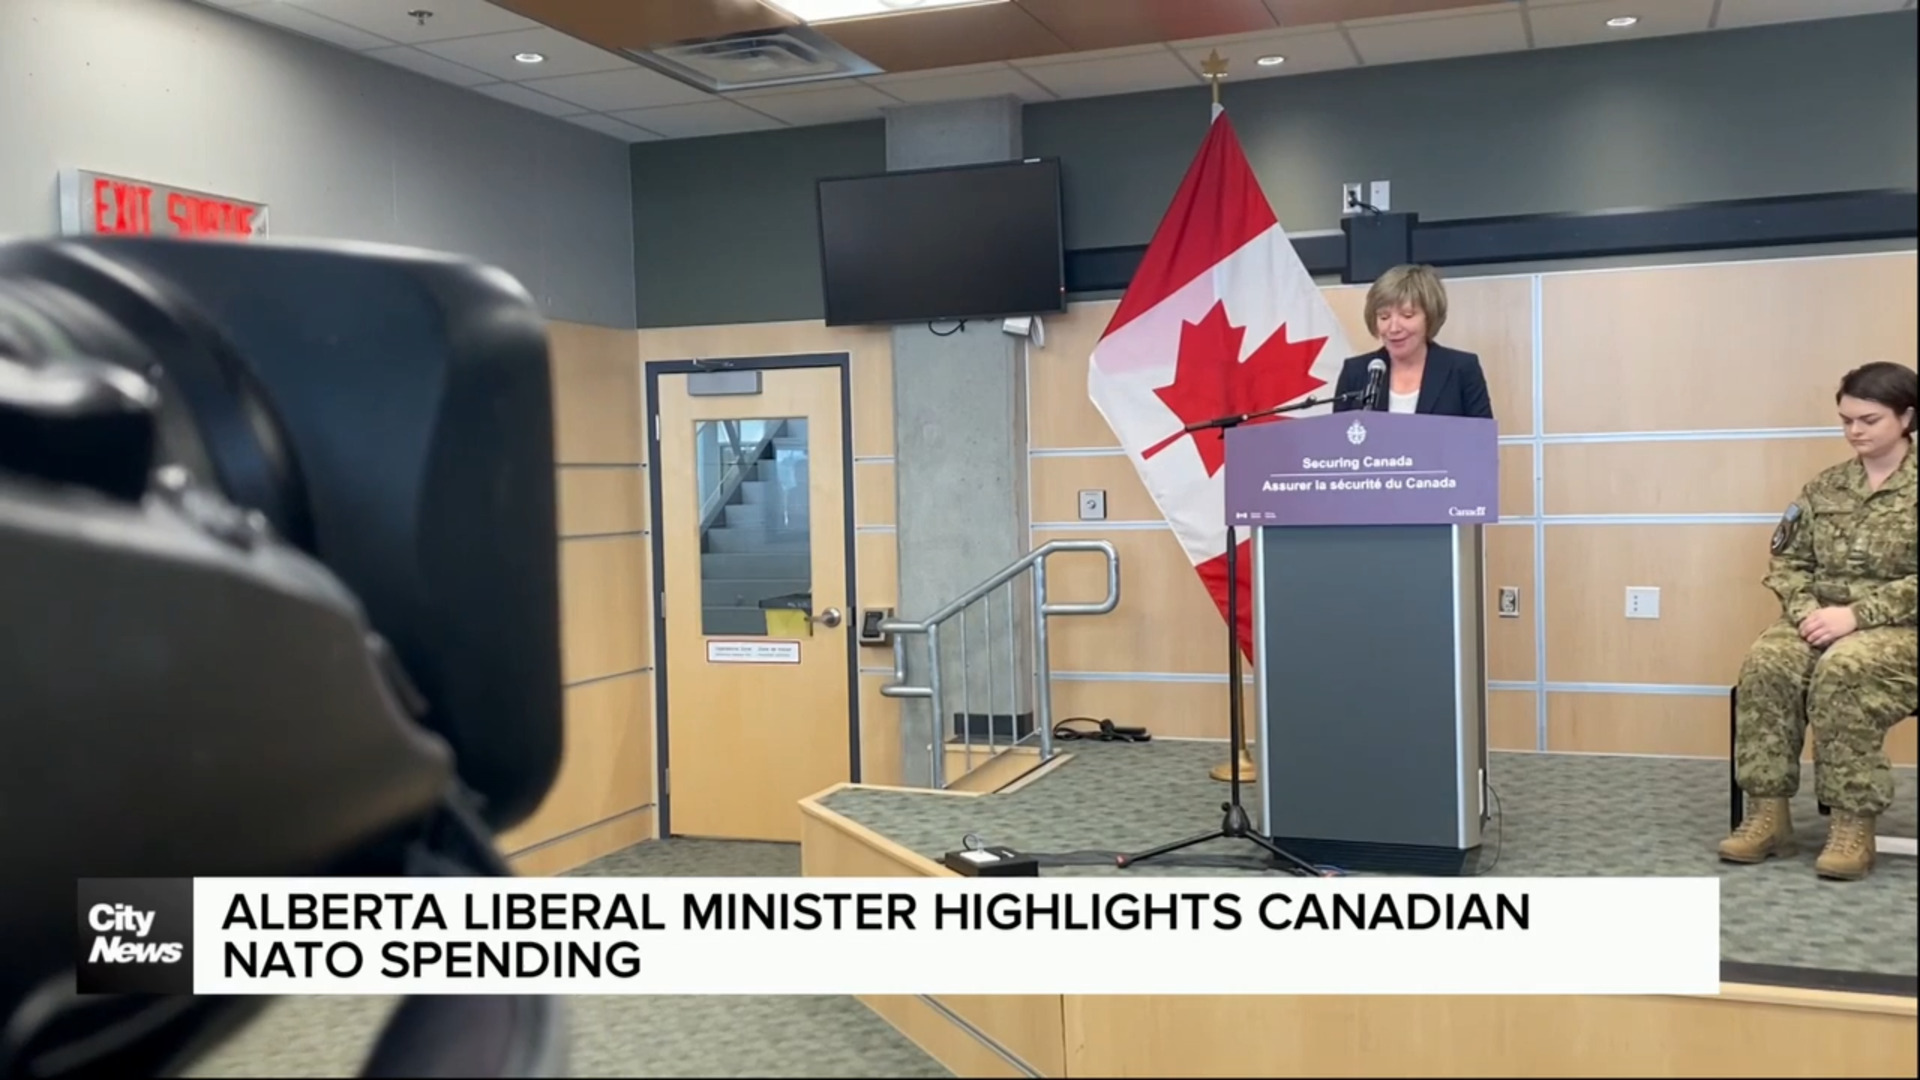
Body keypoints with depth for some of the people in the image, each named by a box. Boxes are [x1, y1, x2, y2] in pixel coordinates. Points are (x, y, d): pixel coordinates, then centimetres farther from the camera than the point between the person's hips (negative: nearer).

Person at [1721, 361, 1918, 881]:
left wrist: (1856, 614, -22)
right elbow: (1788, 560, 11)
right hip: (1826, 620, 5)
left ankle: (1853, 824, -27)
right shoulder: (1825, 488, 13)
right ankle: (1768, 813, -23)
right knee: (1767, 661, -26)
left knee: (1844, 669, -36)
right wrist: (1806, 610, -9)